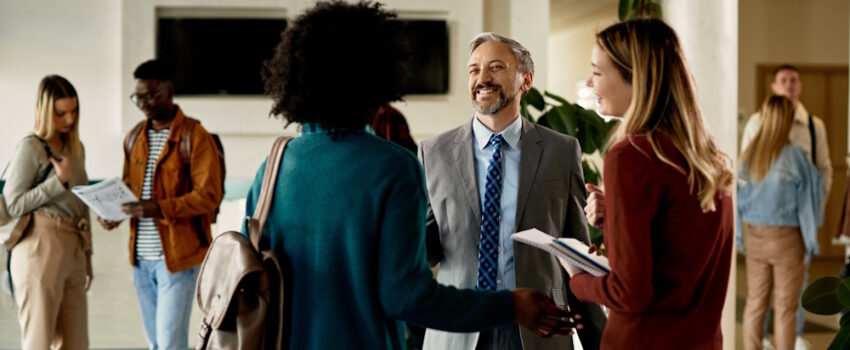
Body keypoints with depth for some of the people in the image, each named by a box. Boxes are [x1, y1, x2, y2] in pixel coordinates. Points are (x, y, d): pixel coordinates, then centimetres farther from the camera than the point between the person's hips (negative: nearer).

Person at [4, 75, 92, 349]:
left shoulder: (76, 148, 15)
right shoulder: (31, 147, -5)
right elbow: (13, 205, -8)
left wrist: (87, 254, 20)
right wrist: (59, 180, -13)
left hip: (72, 252, 7)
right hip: (40, 251, -7)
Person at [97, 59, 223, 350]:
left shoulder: (195, 137, -9)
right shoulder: (134, 137, 12)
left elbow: (209, 196, -15)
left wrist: (160, 209, -27)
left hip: (177, 255, -6)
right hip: (141, 256, 6)